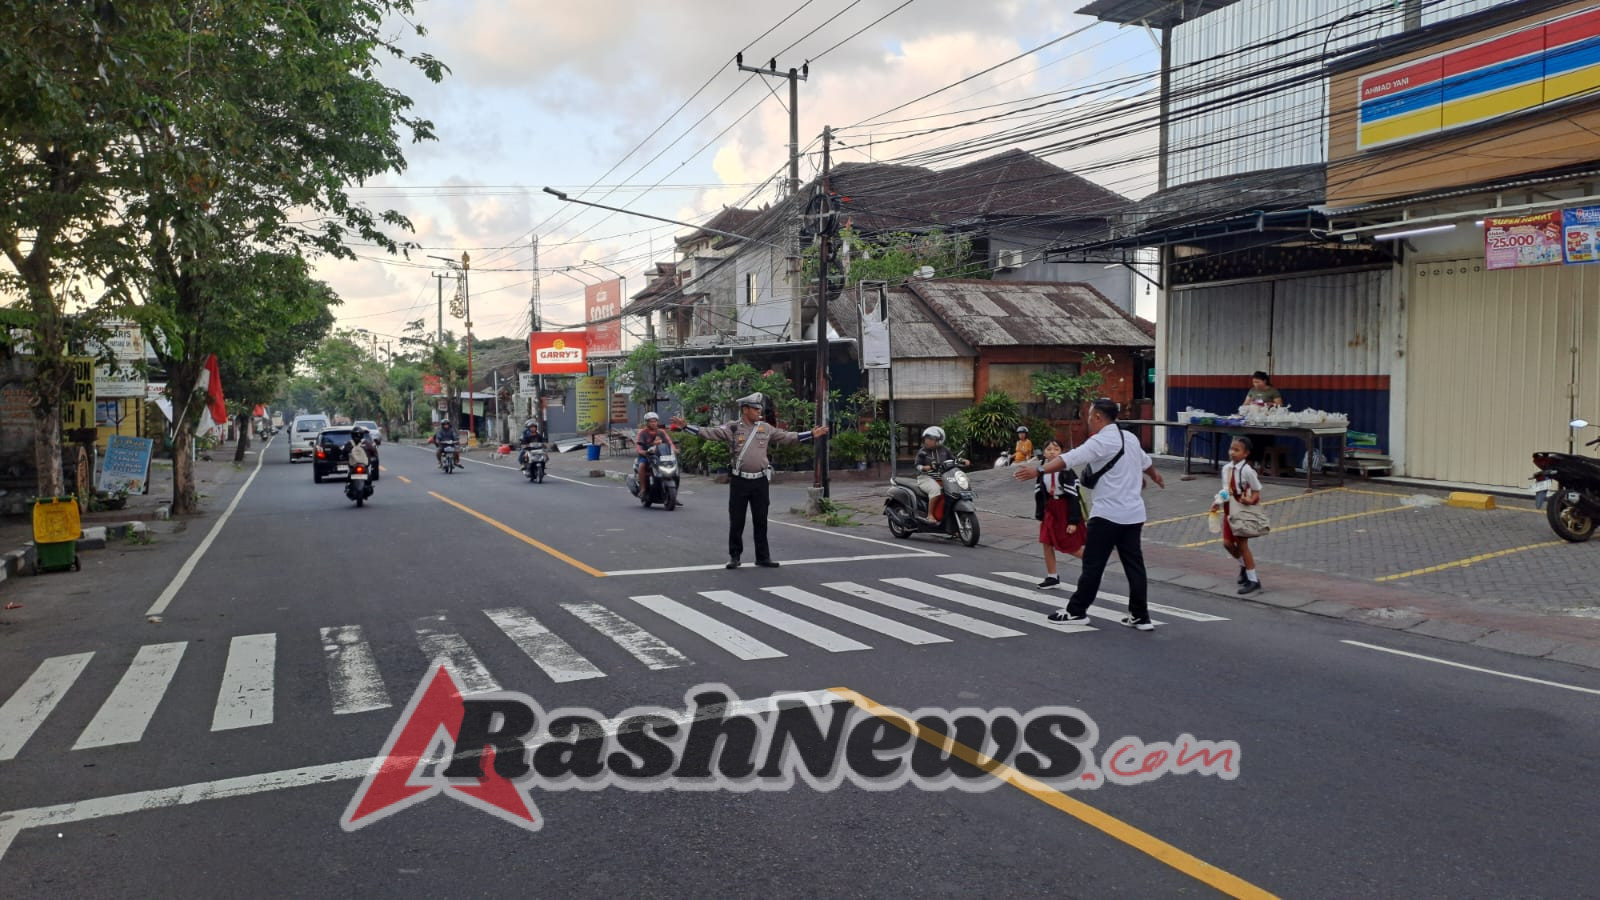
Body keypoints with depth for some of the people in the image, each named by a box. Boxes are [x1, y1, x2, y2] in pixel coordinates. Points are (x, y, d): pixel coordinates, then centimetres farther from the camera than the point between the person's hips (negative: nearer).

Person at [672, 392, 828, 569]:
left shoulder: (766, 429, 9)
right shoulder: (732, 428, -3)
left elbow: (788, 437, 14)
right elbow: (708, 432, -10)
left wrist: (812, 434, 12)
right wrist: (685, 426, -20)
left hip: (760, 481, 3)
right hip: (739, 481, -3)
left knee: (761, 521, 8)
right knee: (736, 521, 3)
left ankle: (763, 556, 16)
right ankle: (734, 556, 15)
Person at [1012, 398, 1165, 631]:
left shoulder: (1101, 441, -12)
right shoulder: (1129, 438, 15)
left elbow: (1070, 459, -25)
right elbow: (1146, 462, 34)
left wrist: (1039, 470, -31)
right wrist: (1156, 477, 56)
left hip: (1108, 513, -8)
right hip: (1133, 513, 8)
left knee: (1093, 564, 0)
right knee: (1134, 564, 9)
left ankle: (1076, 611, 8)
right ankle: (1140, 616, 12)